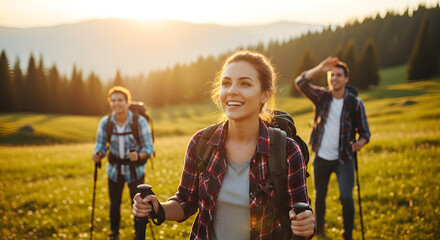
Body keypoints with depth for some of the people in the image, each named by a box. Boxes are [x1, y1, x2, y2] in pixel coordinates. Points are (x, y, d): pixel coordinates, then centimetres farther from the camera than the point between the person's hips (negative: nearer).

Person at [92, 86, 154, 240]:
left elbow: (149, 148, -15)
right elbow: (100, 145, -3)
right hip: (114, 169, 3)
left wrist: (138, 156, -35)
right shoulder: (105, 122, -9)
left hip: (135, 169, -2)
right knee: (114, 203, 12)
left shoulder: (139, 121, -17)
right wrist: (97, 155, -26)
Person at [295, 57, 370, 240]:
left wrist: (360, 143, -27)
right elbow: (301, 82, -18)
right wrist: (320, 68, -30)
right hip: (321, 158, 2)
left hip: (344, 159, -2)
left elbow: (365, 132, -4)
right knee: (320, 195, 18)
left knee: (346, 197, -15)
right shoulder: (321, 97, -3)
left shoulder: (355, 103, -7)